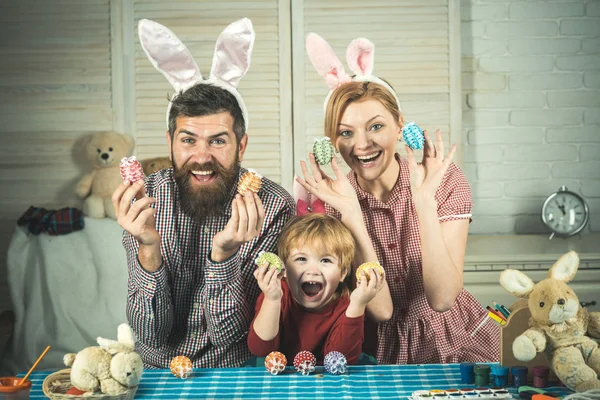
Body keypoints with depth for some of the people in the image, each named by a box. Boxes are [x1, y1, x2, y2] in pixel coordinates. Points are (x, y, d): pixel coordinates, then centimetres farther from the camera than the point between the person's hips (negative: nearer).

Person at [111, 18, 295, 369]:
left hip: (233, 376, -1)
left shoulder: (273, 207, -14)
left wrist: (223, 254, -28)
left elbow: (229, 332, -13)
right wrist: (149, 248, -25)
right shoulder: (146, 200, -8)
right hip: (153, 373, 2)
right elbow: (152, 335, -11)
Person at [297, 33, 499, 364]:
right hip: (378, 347, -1)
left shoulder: (447, 182, -9)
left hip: (451, 342, 1)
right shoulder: (326, 198, -7)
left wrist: (424, 200, -25)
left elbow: (441, 299, -18)